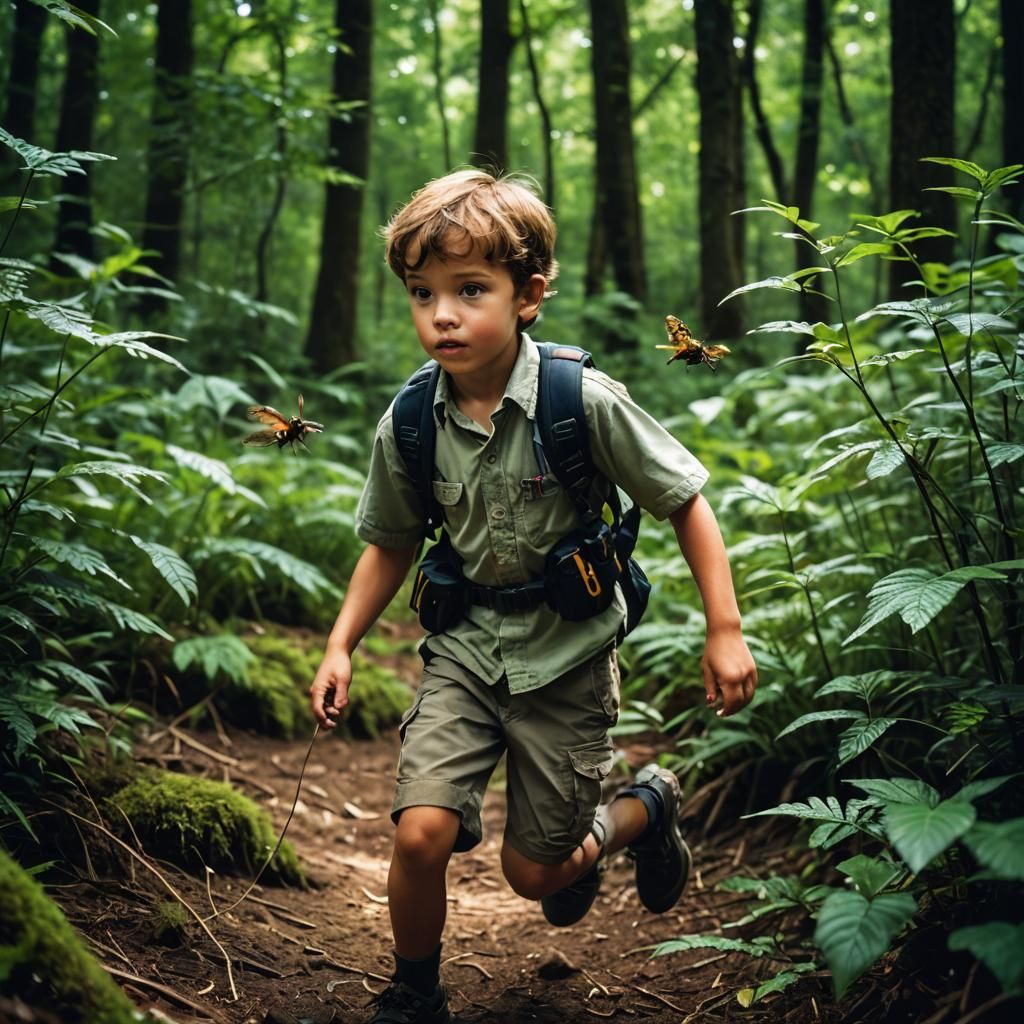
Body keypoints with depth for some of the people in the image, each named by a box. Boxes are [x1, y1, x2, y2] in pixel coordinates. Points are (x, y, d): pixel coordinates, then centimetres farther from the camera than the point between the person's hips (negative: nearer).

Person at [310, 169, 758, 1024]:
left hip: (565, 653, -2)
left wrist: (726, 630, -10)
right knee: (421, 833, -15)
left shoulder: (585, 403, -19)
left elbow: (685, 503, -9)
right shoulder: (409, 427, -9)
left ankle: (649, 805, 38)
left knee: (534, 872, 6)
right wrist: (341, 646, 2)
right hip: (466, 644, 3)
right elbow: (392, 544, 9)